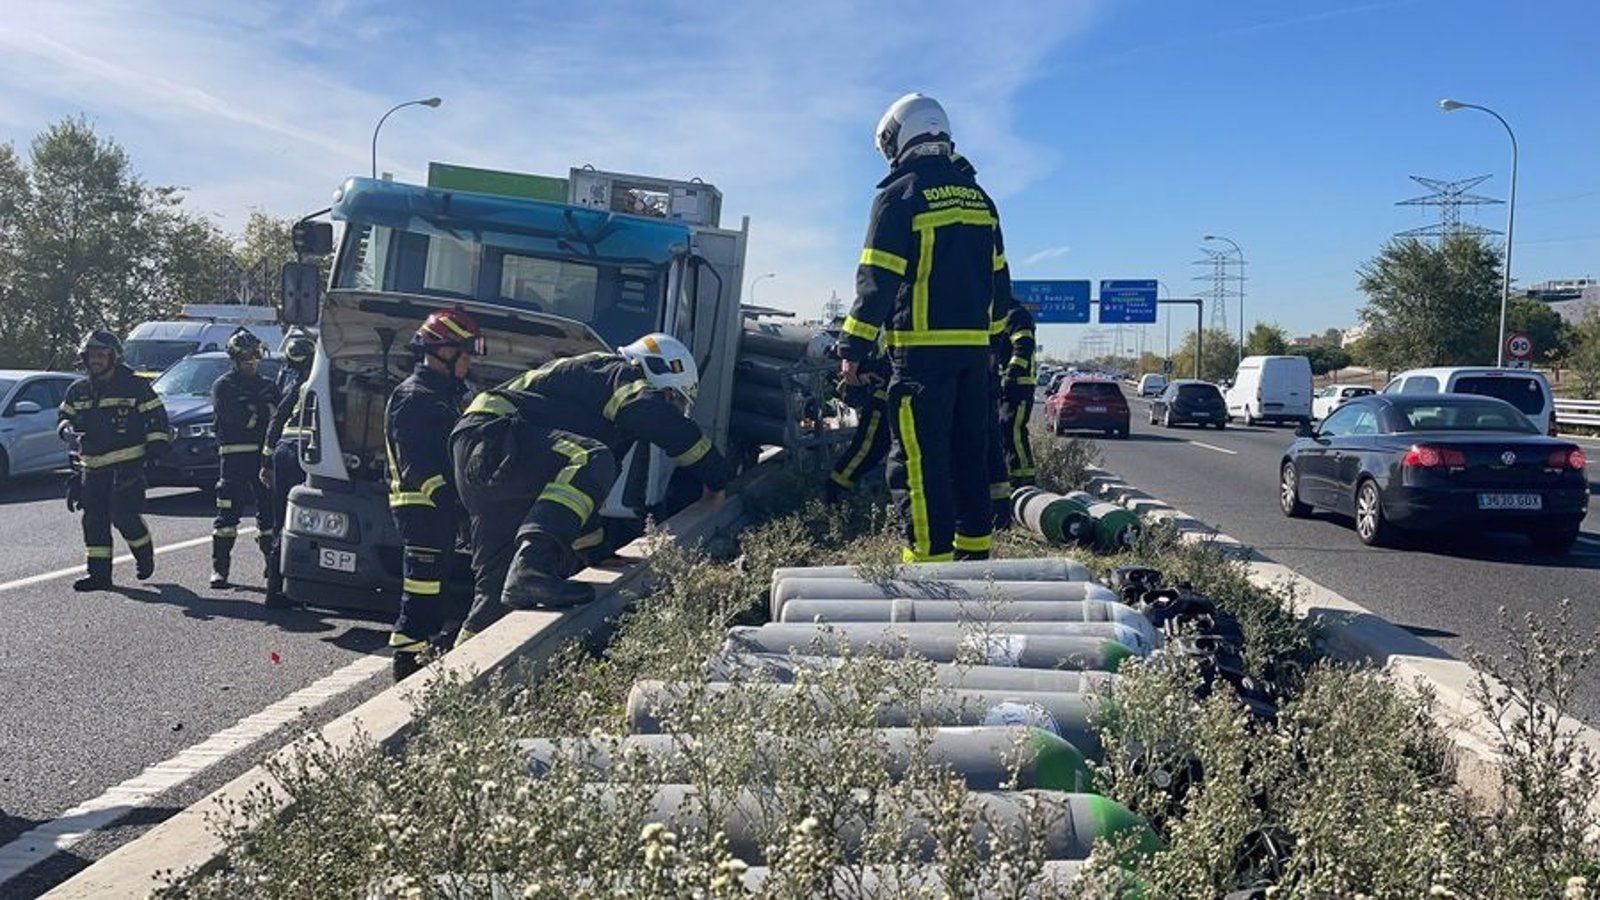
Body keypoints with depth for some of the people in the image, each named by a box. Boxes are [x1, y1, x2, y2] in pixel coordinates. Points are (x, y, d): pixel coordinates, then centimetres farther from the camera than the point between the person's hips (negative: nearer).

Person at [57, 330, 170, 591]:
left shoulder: (134, 386, -2)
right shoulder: (78, 390, 12)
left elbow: (156, 415, -1)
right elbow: (64, 415, 23)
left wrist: (156, 442, -12)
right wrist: (67, 430, 1)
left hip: (127, 464, -6)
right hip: (92, 466, 6)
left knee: (123, 514, -12)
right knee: (94, 519, 5)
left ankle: (145, 553, 16)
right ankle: (99, 573, 12)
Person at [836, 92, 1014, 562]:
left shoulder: (900, 196, -6)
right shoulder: (978, 197, 15)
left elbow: (876, 281, -11)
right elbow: (999, 279, 19)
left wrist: (853, 348, -6)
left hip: (922, 349, -7)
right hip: (974, 347, 7)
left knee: (919, 459, -5)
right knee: (969, 453, 15)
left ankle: (931, 555, -7)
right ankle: (975, 548, 21)